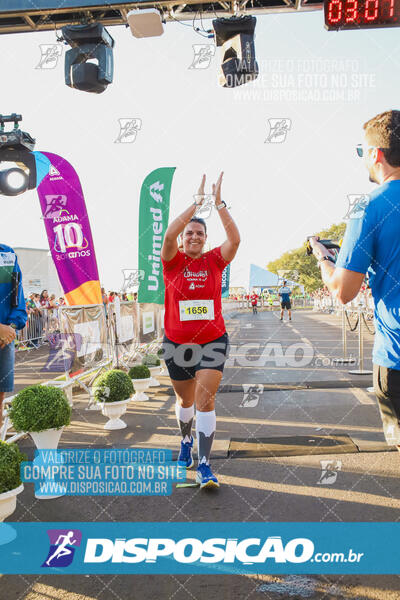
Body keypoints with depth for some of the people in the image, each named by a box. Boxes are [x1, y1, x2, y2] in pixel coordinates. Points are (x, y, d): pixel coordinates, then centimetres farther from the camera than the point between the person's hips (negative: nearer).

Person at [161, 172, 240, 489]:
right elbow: (169, 235, -22)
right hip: (177, 342, 1)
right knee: (185, 399, 18)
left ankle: (204, 466, -1)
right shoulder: (173, 261, -3)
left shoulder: (215, 260, 0)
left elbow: (235, 239, -17)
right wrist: (197, 202, -23)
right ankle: (186, 440, 47)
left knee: (206, 400, -9)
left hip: (213, 341, 0)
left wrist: (219, 203, -21)